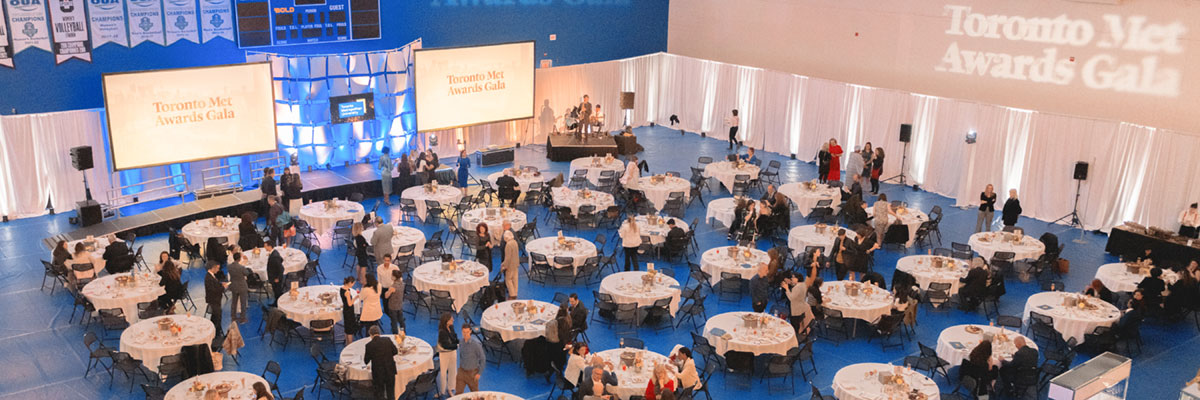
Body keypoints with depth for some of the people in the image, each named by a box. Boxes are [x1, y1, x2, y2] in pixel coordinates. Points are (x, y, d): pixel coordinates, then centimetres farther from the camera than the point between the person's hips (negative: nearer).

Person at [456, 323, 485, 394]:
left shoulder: (476, 344, -24)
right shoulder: (461, 342, -6)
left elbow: (483, 359, -16)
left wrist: (479, 373, -15)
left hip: (472, 372, -4)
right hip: (462, 371, 4)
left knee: (474, 392, 16)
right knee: (458, 392, 0)